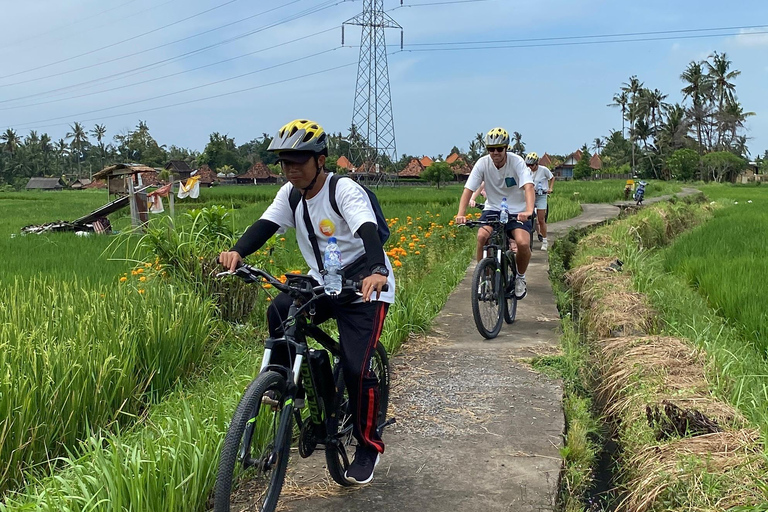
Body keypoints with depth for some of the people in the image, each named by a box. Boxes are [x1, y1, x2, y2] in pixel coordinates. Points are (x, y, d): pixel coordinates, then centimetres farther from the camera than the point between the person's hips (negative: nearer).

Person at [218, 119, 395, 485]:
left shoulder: (346, 191, -21)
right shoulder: (290, 193, -1)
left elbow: (368, 232, -36)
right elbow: (265, 225, -14)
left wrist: (376, 272, -56)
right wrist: (237, 252, -34)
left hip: (365, 288, -6)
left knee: (356, 368, -13)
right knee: (278, 314, -23)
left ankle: (369, 447, 9)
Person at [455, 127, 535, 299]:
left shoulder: (517, 161, -17)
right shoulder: (483, 163, -12)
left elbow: (528, 187, -30)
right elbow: (468, 189, -15)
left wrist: (529, 210, -48)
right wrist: (461, 213, -31)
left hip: (517, 211, -1)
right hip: (493, 209, 2)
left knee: (523, 243, -25)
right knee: (482, 235, -28)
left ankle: (520, 278, 6)